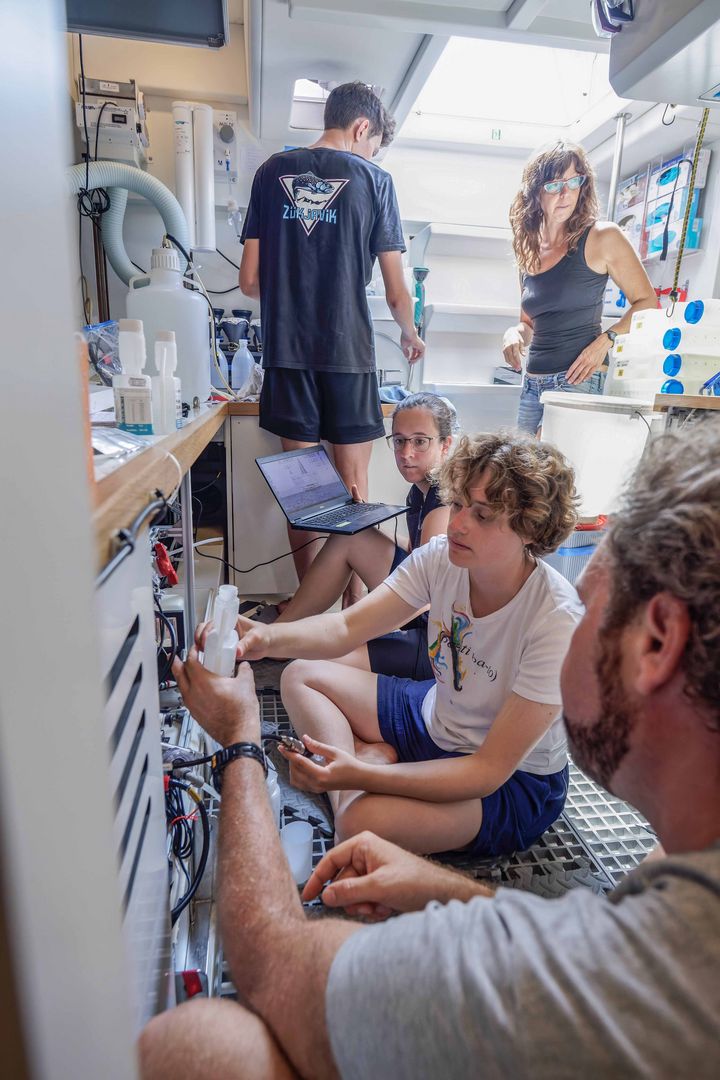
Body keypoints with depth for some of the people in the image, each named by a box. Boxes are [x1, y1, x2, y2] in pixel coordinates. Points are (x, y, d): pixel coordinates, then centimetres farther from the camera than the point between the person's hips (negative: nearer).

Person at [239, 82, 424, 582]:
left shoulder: (272, 171, 10)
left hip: (286, 352, 3)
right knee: (353, 486, 6)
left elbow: (250, 281, 8)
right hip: (349, 352, -3)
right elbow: (396, 291, 1)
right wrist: (410, 334, 20)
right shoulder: (373, 180, 2)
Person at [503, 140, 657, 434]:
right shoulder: (529, 251, 12)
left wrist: (605, 340, -14)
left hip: (577, 380, -5)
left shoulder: (602, 238, -3)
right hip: (532, 384, 5)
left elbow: (647, 302, 0)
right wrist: (514, 333, -1)